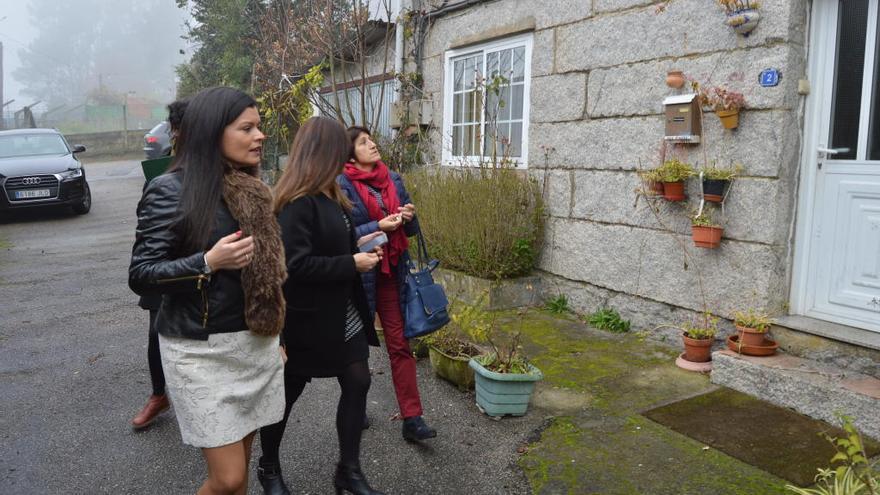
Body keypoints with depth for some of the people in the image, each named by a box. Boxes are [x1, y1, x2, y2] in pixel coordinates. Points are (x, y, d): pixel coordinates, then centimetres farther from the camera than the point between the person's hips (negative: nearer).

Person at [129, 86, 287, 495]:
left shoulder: (250, 189, 9)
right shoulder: (171, 189, -12)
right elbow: (140, 276, -13)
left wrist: (276, 334, 18)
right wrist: (208, 262, -26)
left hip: (255, 343, 6)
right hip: (201, 351, -6)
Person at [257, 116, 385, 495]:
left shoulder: (327, 195, 8)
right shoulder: (296, 203, -22)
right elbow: (296, 265, -28)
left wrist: (359, 247, 7)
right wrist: (352, 263, -21)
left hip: (341, 315, 9)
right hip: (306, 320, -8)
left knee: (357, 383, 8)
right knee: (286, 394, 12)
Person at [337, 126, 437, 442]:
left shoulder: (393, 179, 8)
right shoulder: (342, 185, -7)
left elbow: (410, 230, 13)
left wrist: (409, 217, -9)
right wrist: (378, 227, -21)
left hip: (392, 271, 4)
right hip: (359, 273, -3)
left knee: (400, 343, 2)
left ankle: (412, 419, 5)